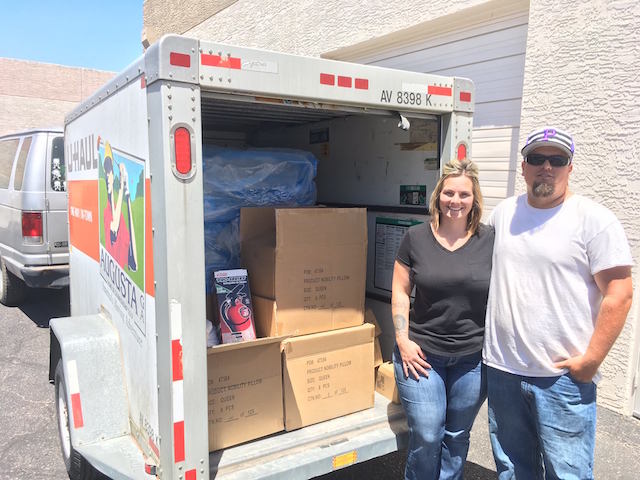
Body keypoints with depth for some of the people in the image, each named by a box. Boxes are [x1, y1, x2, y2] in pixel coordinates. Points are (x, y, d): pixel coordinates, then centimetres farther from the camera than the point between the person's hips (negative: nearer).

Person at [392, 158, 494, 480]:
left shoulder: (490, 241, -2)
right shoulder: (416, 238, -2)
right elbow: (400, 291, 2)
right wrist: (403, 339, -6)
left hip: (472, 357, 1)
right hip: (421, 353, -1)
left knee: (457, 436, 16)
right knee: (426, 436, 3)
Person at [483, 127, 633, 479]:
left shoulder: (594, 220, -7)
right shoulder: (502, 214, 8)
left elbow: (619, 294, -11)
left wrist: (591, 360, -14)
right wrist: (481, 338, 13)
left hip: (564, 376, -4)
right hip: (501, 370, 5)